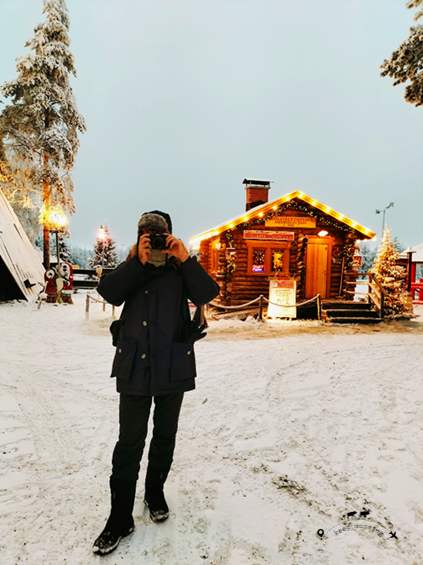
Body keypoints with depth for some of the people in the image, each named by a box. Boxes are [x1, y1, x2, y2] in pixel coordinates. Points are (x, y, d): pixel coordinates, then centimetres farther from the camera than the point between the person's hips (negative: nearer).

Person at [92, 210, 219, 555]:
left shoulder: (181, 271, 2)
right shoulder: (131, 269, 8)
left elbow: (206, 295, -13)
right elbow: (110, 293, -9)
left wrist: (185, 259, -19)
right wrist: (139, 262, -16)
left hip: (173, 367, 0)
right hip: (135, 366, 1)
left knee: (165, 436, 17)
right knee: (129, 442, 4)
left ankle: (156, 493, 40)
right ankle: (120, 518, 20)